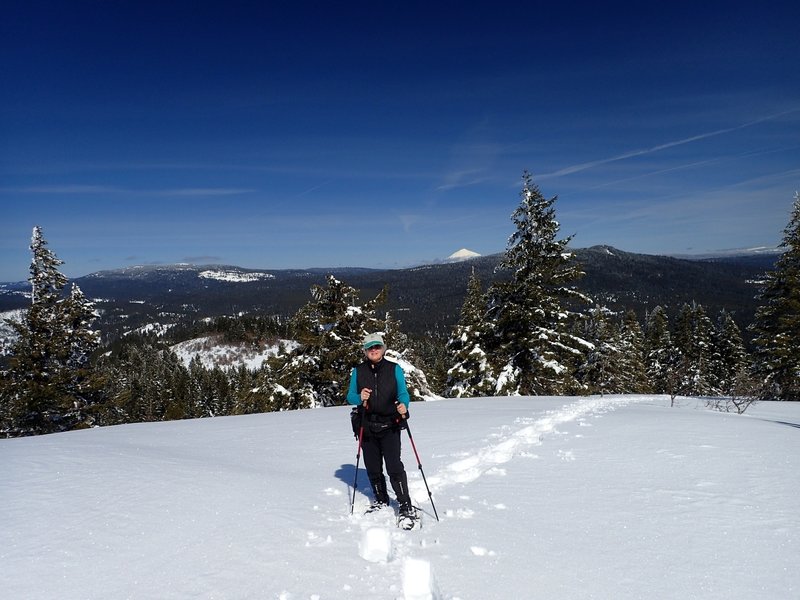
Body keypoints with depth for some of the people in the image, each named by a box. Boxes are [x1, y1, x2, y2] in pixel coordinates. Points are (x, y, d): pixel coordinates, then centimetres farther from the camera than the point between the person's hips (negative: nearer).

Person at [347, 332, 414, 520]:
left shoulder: (394, 369, 2)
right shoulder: (358, 371, 7)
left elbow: (403, 393, -1)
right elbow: (350, 396, 8)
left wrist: (403, 406, -23)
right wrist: (360, 398, -15)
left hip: (390, 425, -3)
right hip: (367, 426, 3)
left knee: (394, 465, -11)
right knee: (372, 467, 12)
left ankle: (405, 505, 0)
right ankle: (381, 499, 33)